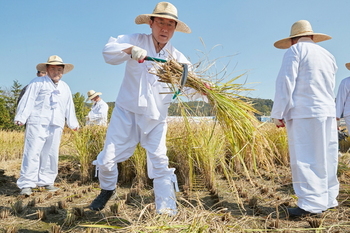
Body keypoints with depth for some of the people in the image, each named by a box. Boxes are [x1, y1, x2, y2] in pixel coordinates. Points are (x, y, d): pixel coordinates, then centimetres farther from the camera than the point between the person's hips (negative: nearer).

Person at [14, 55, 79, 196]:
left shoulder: (65, 88, 21)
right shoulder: (37, 83, 4)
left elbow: (69, 107, 26)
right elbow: (27, 101, -3)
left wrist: (73, 123, 27)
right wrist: (21, 117, -10)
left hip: (56, 126, 5)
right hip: (38, 123, -5)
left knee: (51, 155, 7)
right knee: (33, 153, -9)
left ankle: (46, 181, 16)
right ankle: (26, 184, -5)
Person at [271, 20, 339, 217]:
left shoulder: (296, 50, -1)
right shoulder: (328, 56, 19)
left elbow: (286, 83, -9)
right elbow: (330, 88, 19)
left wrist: (278, 114, -8)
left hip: (304, 113, -7)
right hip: (328, 112, 7)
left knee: (305, 159, -6)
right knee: (325, 158, 11)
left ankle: (312, 203, -7)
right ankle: (328, 199, 18)